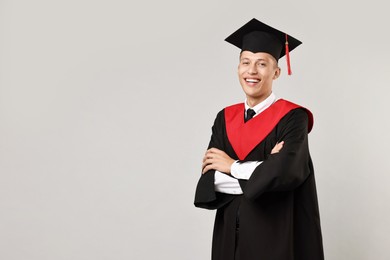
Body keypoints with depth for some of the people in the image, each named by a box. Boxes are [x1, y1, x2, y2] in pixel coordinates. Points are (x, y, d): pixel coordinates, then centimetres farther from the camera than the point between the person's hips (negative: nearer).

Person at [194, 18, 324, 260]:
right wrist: (261, 169, -17)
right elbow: (208, 182, -4)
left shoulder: (292, 117, -9)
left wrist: (232, 167, -11)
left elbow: (286, 173, -24)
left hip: (276, 233, -4)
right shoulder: (225, 118, 5)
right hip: (230, 232, 4)